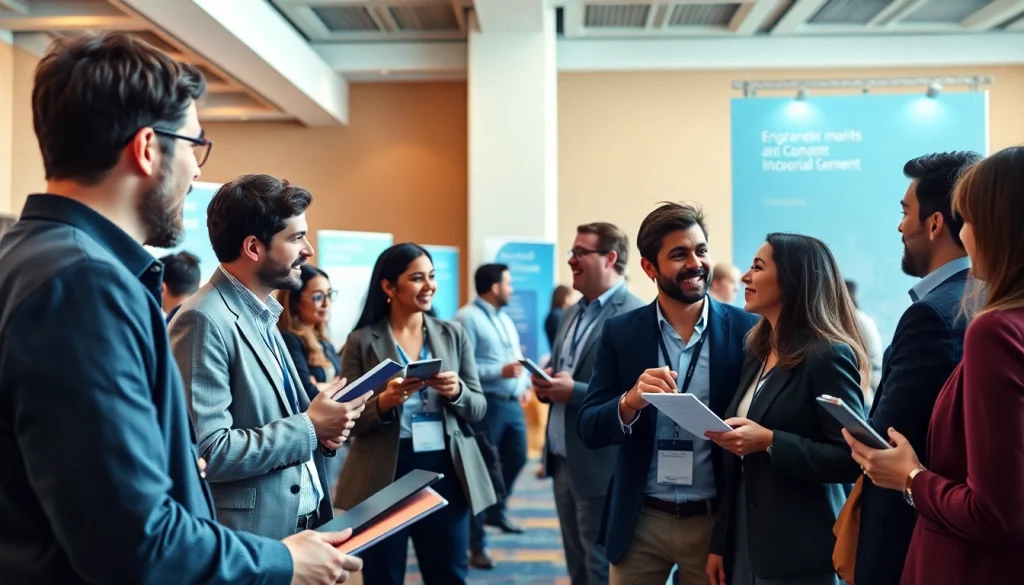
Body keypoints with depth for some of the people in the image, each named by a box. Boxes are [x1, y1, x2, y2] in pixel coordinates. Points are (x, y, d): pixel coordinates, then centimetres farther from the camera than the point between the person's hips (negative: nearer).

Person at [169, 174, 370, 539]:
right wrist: (309, 427, -18)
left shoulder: (262, 315, 10)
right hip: (249, 540, -9)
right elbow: (205, 452, -25)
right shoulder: (205, 320, -19)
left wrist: (320, 425, -2)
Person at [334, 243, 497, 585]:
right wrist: (384, 402, -21)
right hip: (383, 478, -2)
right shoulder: (362, 341, -2)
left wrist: (456, 393, -15)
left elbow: (479, 408, 6)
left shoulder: (454, 334, 5)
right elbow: (349, 420, -3)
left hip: (445, 473, 2)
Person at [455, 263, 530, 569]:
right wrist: (500, 372, -22)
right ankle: (477, 544, 9)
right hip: (486, 404, -9)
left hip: (512, 403, 9)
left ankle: (496, 511, 45)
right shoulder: (467, 318, -12)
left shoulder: (505, 318, 17)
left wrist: (522, 385, 5)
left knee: (516, 458, 19)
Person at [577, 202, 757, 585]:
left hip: (716, 520, -1)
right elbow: (589, 431, -5)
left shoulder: (746, 330, -5)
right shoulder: (620, 332, -2)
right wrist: (629, 402, -24)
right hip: (639, 522, 1)